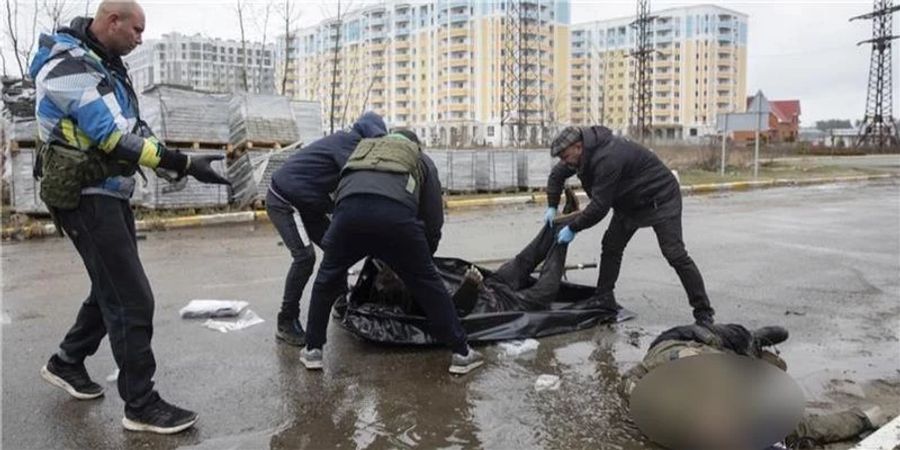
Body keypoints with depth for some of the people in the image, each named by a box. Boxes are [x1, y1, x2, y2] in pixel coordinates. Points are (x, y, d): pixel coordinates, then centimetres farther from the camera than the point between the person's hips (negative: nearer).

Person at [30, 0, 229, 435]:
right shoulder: (70, 67, -17)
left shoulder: (104, 65, 15)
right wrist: (185, 165, -24)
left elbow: (133, 130, 13)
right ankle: (141, 406, 2)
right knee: (132, 299, -8)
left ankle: (66, 363, 39)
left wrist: (180, 166, 1)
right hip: (87, 198, -10)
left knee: (112, 289, 20)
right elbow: (115, 139, -24)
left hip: (110, 193, 10)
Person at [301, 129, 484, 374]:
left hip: (349, 210, 2)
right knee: (427, 283, 15)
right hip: (395, 214, -1)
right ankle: (462, 353, 20)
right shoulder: (421, 159, 33)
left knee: (328, 279, 25)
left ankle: (312, 350, 31)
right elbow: (433, 217, 25)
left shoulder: (362, 149, 41)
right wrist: (425, 254, 41)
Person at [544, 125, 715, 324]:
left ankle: (703, 312, -4)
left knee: (675, 254, -12)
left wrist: (573, 228, -22)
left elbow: (600, 205, -33)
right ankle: (604, 301, 15)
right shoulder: (585, 152, -6)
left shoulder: (607, 158, -35)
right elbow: (557, 175, 11)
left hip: (660, 198, -9)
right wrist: (552, 206, 4)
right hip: (630, 203, 9)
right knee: (611, 248, 6)